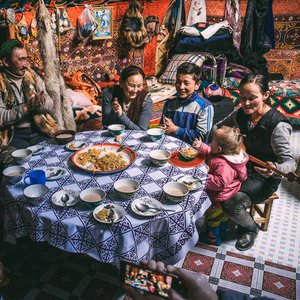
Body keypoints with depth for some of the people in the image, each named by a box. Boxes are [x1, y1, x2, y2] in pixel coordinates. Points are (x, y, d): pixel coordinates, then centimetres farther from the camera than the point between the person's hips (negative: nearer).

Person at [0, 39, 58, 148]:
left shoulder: (32, 76, 7)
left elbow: (50, 104, 4)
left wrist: (39, 103, -18)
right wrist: (27, 107, -23)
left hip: (40, 130, 4)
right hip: (15, 135, -4)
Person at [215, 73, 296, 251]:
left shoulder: (278, 125, -25)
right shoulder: (241, 114, -5)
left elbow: (290, 162, -21)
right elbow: (219, 127, 13)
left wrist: (274, 168, -43)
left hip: (264, 178, -6)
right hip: (242, 168, 6)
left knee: (231, 203, -26)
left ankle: (251, 229, 9)